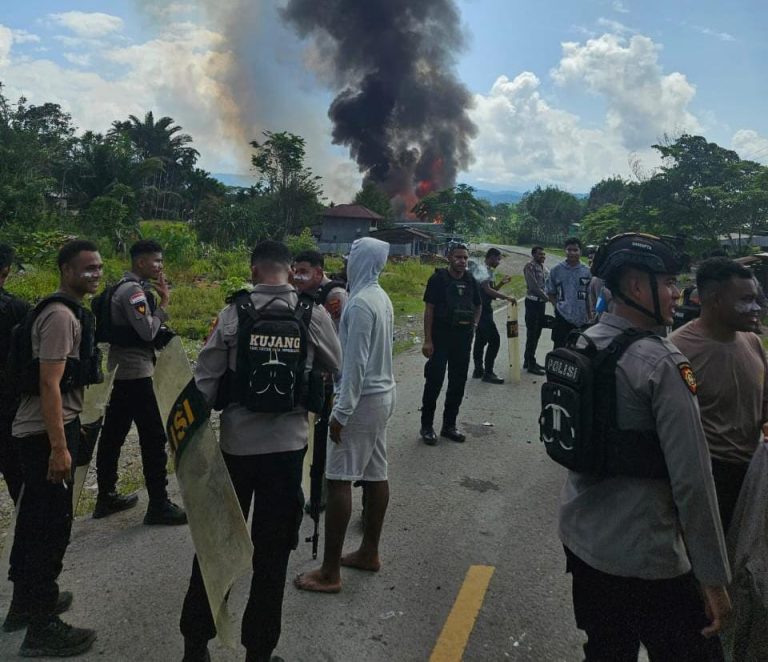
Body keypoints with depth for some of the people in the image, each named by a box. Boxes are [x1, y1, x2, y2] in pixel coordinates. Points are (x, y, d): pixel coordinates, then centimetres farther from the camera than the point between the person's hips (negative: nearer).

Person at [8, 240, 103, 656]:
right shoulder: (61, 316, -18)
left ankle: (25, 601, 34)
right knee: (53, 522, -4)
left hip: (39, 428, 10)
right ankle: (41, 628, 7)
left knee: (35, 516, 19)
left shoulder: (68, 310, 14)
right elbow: (49, 383, -24)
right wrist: (59, 447, -26)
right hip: (47, 433, -10)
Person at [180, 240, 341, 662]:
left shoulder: (233, 314, -6)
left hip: (235, 444, 1)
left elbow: (204, 380, -5)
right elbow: (336, 368, 9)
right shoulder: (314, 315, -5)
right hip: (287, 445, 0)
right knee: (272, 551, 12)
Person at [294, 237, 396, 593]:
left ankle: (330, 572, -1)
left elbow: (356, 362, -23)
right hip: (382, 394, 10)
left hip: (363, 400, -10)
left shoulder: (360, 303, -19)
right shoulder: (381, 298, 11)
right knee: (375, 473, 14)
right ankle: (369, 552, 26)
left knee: (339, 479, -6)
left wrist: (342, 411, -20)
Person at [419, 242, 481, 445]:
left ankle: (449, 425, 24)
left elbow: (477, 306, 23)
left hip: (463, 338, 5)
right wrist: (428, 340, -14)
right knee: (434, 381, -2)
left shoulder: (470, 281, 8)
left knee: (458, 383, 11)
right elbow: (429, 310, -9)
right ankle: (426, 426, 11)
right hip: (441, 337, -5)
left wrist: (474, 324, 5)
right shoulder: (438, 279, -7)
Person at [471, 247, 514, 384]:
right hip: (482, 310, -10)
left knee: (481, 340, 13)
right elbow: (487, 290, -23)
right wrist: (506, 297, -23)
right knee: (494, 339, -10)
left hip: (484, 310, 10)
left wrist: (501, 283, 11)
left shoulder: (488, 270, 17)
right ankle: (488, 372, -5)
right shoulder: (482, 270, -14)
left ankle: (478, 370, 19)